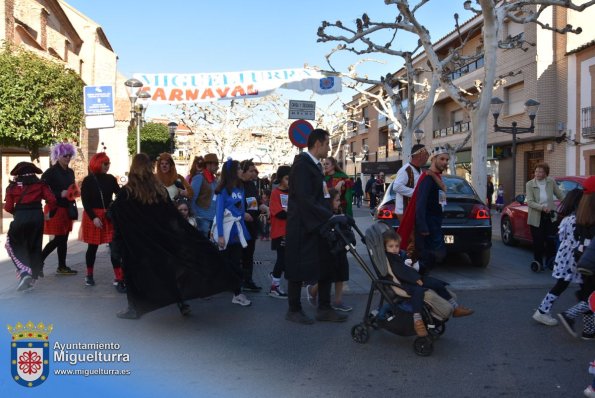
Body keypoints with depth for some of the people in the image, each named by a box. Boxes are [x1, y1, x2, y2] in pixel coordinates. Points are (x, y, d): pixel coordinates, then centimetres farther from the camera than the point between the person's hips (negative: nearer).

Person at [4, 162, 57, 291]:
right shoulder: (40, 184, 7)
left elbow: (8, 207, 2)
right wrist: (50, 213, 12)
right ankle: (32, 277, 19)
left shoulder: (13, 186, 6)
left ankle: (24, 272, -6)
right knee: (35, 246, 15)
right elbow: (52, 200, -4)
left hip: (20, 217, -2)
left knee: (13, 244, 14)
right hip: (37, 217, 2)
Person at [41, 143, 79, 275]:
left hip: (67, 209, 7)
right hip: (55, 209, -7)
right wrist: (60, 194, -22)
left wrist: (75, 193, 3)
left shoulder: (70, 172, 11)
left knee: (64, 238, 10)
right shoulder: (51, 172, -11)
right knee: (59, 238, -9)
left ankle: (62, 267, 17)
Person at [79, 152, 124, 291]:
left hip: (110, 216, 2)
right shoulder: (88, 181, -5)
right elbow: (85, 201, -7)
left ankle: (118, 279, -5)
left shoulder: (111, 179, 3)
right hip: (92, 216, -2)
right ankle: (89, 275, 30)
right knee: (92, 247, 10)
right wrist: (93, 217, -16)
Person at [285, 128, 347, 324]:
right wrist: (331, 217, -23)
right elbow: (305, 200, -24)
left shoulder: (316, 165, 12)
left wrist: (331, 216, 7)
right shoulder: (302, 165, -17)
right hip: (302, 227, -9)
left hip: (318, 226, 9)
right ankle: (294, 310, 18)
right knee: (299, 269, 4)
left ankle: (324, 309, 21)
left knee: (326, 266, 11)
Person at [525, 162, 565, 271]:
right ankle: (538, 262, 16)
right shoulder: (529, 184, -8)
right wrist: (542, 207, -27)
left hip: (549, 216, 2)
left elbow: (560, 196, 10)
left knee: (551, 240, 4)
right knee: (538, 241, 2)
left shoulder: (551, 182, -1)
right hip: (536, 217, -2)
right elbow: (530, 202, -15)